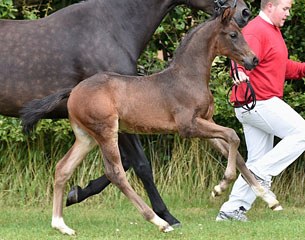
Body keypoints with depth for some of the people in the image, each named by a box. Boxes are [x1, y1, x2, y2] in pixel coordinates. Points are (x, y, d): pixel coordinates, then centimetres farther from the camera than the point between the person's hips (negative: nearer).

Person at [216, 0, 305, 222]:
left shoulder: (273, 31, 21)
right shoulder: (256, 31, -14)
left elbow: (282, 66, 32)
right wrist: (240, 72, -54)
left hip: (264, 104, 11)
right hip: (258, 103, -11)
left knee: (258, 161, 9)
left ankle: (232, 210, 9)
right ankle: (262, 173, -12)